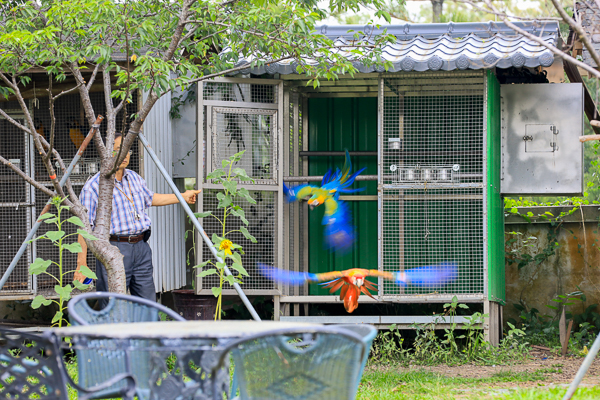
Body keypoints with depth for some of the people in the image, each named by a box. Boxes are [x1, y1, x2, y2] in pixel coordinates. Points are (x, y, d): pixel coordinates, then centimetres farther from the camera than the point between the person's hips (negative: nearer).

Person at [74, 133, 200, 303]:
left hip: (141, 247, 7)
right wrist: (81, 263, -15)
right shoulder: (93, 186, -10)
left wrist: (183, 196, 36)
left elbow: (149, 198, 33)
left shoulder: (135, 178, 12)